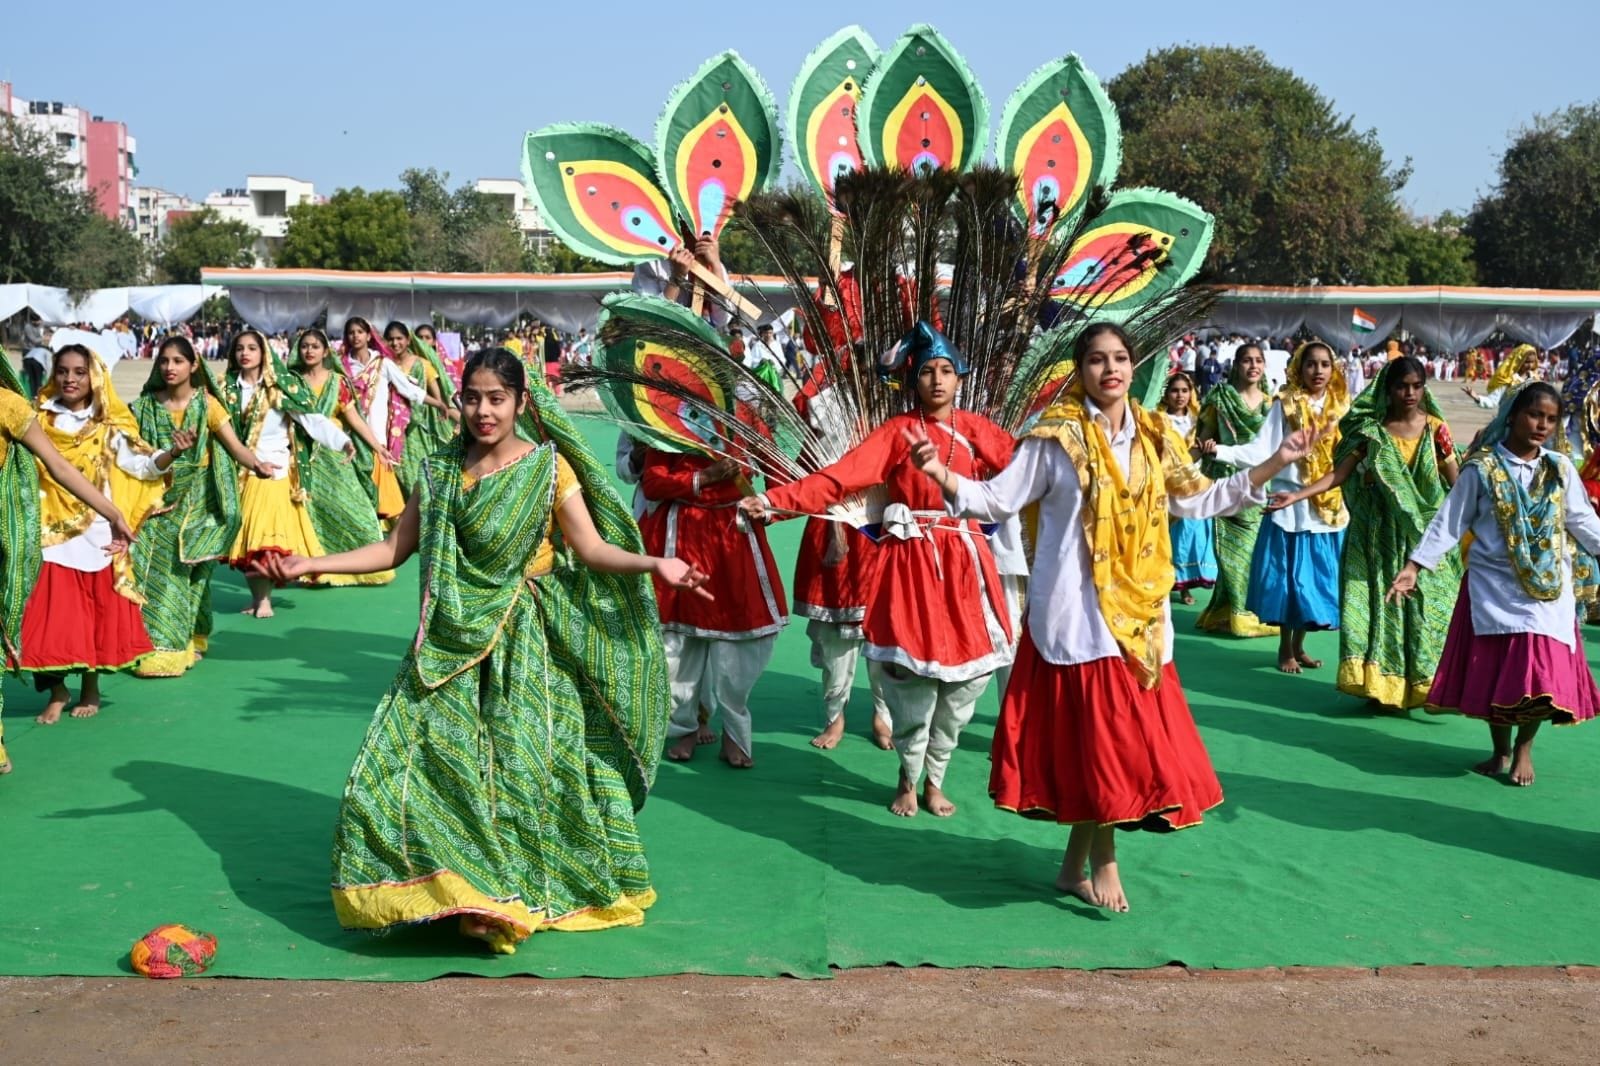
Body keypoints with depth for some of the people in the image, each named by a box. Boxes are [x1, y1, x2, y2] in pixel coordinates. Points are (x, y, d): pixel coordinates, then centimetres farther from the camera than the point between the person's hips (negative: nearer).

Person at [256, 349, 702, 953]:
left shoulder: (549, 467, -3)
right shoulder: (440, 472, 6)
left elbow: (592, 548, -8)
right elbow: (395, 548, 9)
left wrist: (653, 565, -26)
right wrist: (311, 565, 4)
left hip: (528, 645, -3)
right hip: (457, 640, 3)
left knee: (522, 766, -2)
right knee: (435, 758, -2)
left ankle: (523, 892, 13)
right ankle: (460, 891, 12)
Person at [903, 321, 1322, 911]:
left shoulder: (1154, 437, 10)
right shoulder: (1056, 436, -4)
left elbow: (1199, 501, 18)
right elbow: (998, 501, -6)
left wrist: (1275, 463, 17)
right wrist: (940, 474, -22)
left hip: (1138, 612, 5)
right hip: (1075, 612, -5)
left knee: (1128, 734, 6)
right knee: (1097, 734, -5)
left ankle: (1075, 865, 19)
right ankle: (1103, 864, 11)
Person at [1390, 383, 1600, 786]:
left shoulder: (1561, 469, 4)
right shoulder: (1482, 468, -5)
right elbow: (1450, 522, -3)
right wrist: (1414, 565, -9)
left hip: (1549, 588, 2)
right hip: (1494, 585, -1)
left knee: (1543, 672, -5)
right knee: (1493, 672, 2)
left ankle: (1524, 748, 17)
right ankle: (1501, 750, 22)